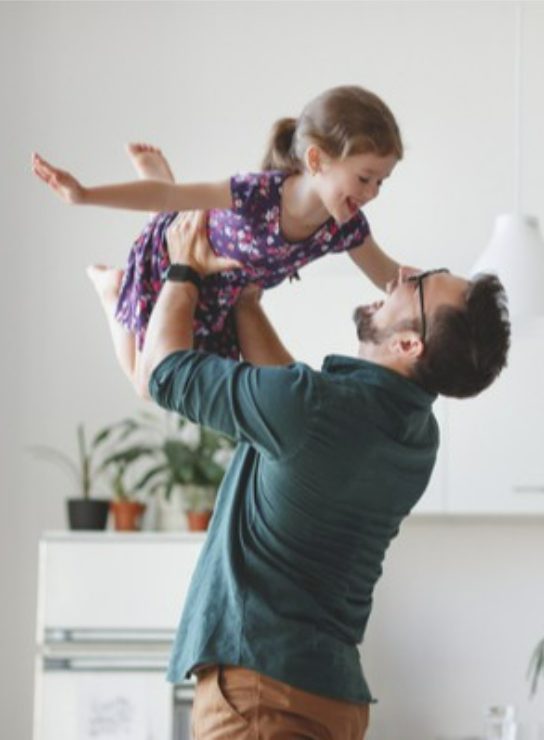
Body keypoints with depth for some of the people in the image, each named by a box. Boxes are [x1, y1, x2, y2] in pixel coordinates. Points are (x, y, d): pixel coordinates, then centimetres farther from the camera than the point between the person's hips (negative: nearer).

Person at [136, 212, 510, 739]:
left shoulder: (316, 406, -20)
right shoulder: (416, 432, 5)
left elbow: (164, 371, -6)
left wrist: (185, 271, 10)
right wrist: (245, 301, 27)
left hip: (261, 681, -8)